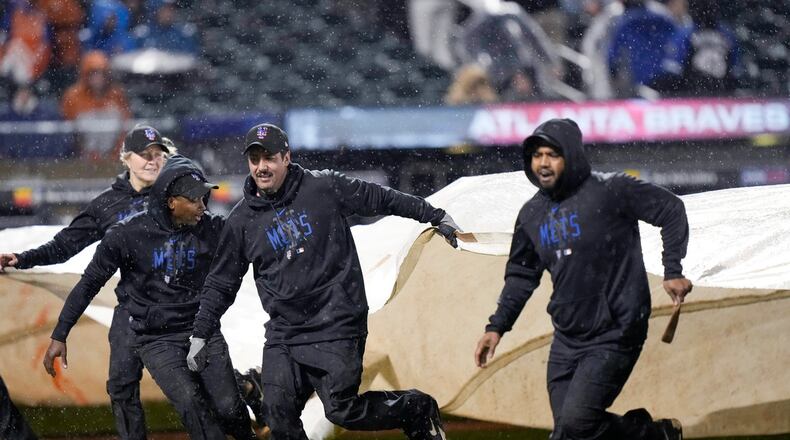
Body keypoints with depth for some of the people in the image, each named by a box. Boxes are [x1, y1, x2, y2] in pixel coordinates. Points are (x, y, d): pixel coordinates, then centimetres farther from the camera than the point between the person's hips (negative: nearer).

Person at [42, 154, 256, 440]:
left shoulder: (211, 229, -4)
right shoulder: (129, 235, -10)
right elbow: (89, 284, -1)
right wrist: (59, 336, -1)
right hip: (156, 339, -2)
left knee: (228, 408, -9)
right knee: (190, 403, -24)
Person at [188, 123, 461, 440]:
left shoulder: (323, 188, -2)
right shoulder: (242, 221, 5)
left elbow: (381, 199, 9)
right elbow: (220, 283, 14)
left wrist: (436, 217, 14)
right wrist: (200, 334, 10)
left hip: (336, 326, -3)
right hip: (283, 332, 3)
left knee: (342, 410, -11)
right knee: (278, 413, -10)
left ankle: (418, 411, 14)